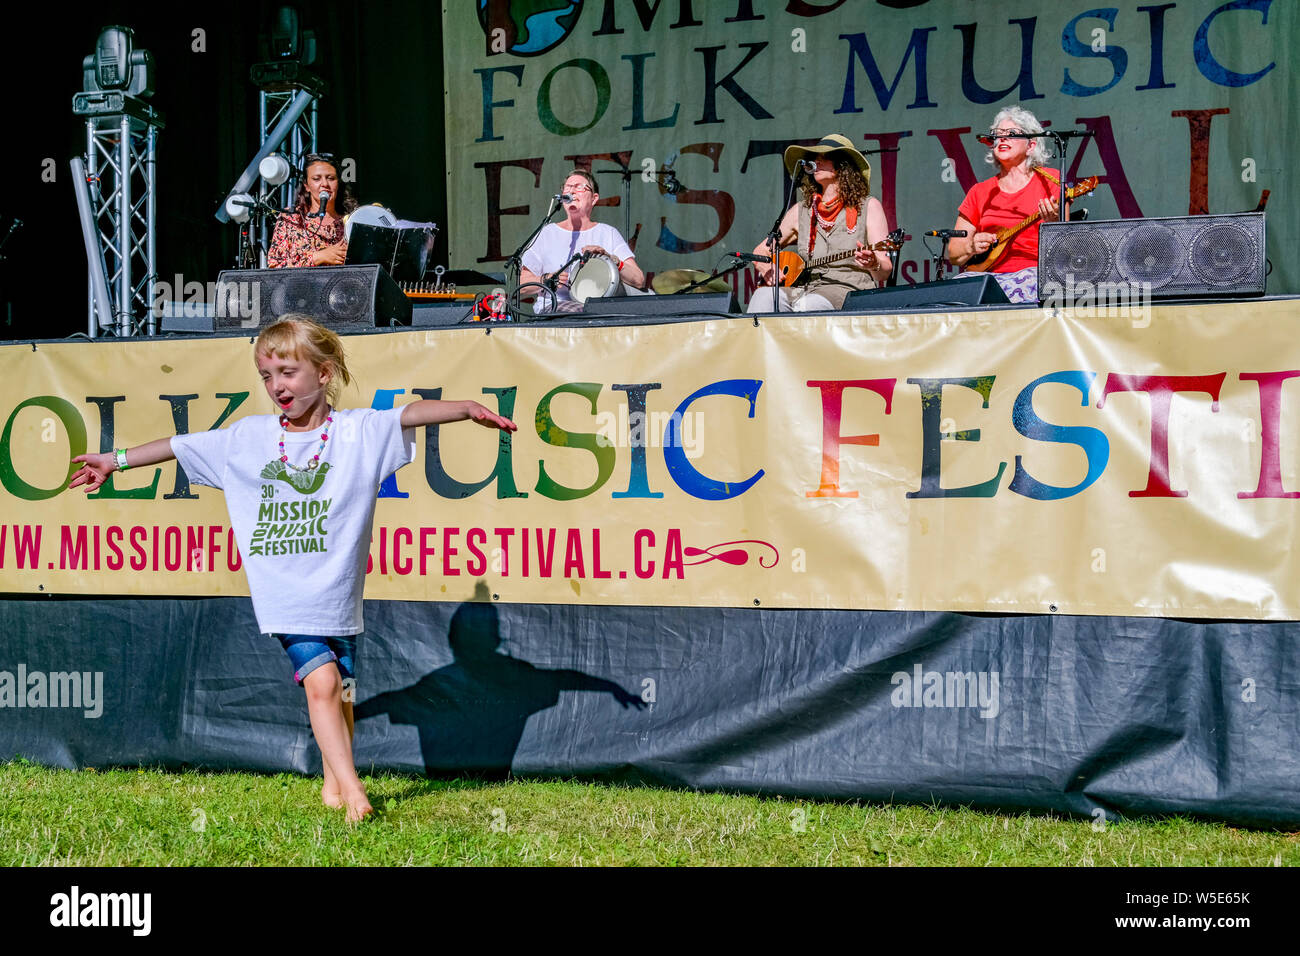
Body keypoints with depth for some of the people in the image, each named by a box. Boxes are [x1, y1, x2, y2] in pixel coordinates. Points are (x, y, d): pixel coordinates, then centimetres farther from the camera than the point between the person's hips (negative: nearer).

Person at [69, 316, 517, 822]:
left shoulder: (359, 430, -2)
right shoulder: (247, 437, 4)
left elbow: (413, 414, -15)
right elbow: (180, 446, 13)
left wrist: (468, 409, -31)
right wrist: (117, 461, 19)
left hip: (338, 587, 0)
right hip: (285, 594, 0)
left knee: (338, 687, 9)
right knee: (322, 682, -14)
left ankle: (333, 782, 26)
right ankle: (350, 786, -14)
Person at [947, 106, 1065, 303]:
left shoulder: (1050, 181, 8)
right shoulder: (980, 192, 17)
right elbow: (953, 254, 17)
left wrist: (1054, 223, -21)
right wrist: (971, 246, -5)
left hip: (1031, 271, -2)